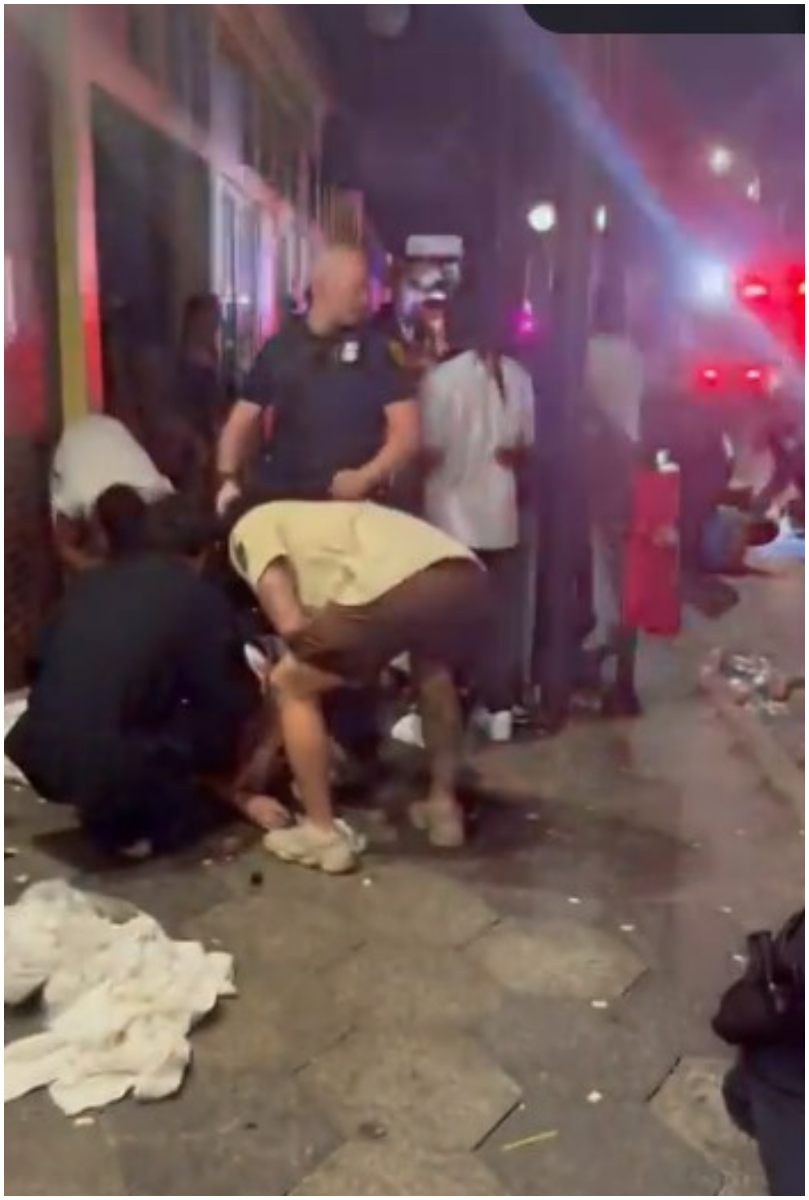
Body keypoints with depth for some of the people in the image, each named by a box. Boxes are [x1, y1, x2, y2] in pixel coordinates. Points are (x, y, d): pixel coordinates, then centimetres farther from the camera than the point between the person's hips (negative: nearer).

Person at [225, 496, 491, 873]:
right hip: (468, 577, 8)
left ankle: (322, 834, 19)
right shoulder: (310, 520, 43)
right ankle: (444, 808, 40)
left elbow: (291, 623, 7)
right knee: (433, 671, 40)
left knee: (290, 685, 16)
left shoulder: (251, 527, 21)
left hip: (396, 588, -7)